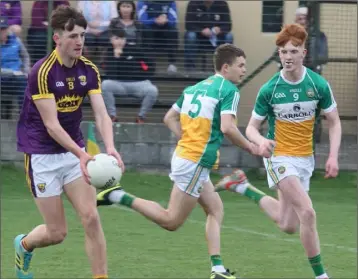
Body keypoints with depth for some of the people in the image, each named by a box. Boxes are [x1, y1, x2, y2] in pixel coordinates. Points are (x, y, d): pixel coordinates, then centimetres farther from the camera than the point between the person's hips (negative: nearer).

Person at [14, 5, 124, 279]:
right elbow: (51, 125, -24)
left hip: (74, 150, 5)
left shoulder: (89, 70, -3)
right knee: (57, 232, 0)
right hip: (42, 154, -5)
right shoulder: (42, 72, -21)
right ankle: (24, 244, 33)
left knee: (91, 219, -9)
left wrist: (110, 148, -30)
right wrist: (81, 155, -35)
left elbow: (101, 114, -11)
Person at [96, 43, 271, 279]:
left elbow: (170, 118, 16)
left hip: (184, 154, 9)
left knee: (216, 209, 15)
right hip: (195, 163, -9)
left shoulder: (196, 88, 14)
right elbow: (227, 127, -22)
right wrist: (250, 147, -9)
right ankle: (121, 197, -8)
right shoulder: (229, 90, -11)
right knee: (172, 221, -2)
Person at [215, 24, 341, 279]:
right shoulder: (269, 90, -11)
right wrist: (261, 141, -26)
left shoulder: (319, 85, -8)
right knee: (308, 213, -21)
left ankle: (243, 186, 33)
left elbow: (334, 122, 3)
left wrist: (333, 156, -9)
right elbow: (252, 127, -2)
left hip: (305, 159, 4)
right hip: (279, 156, -4)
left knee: (288, 225, 12)